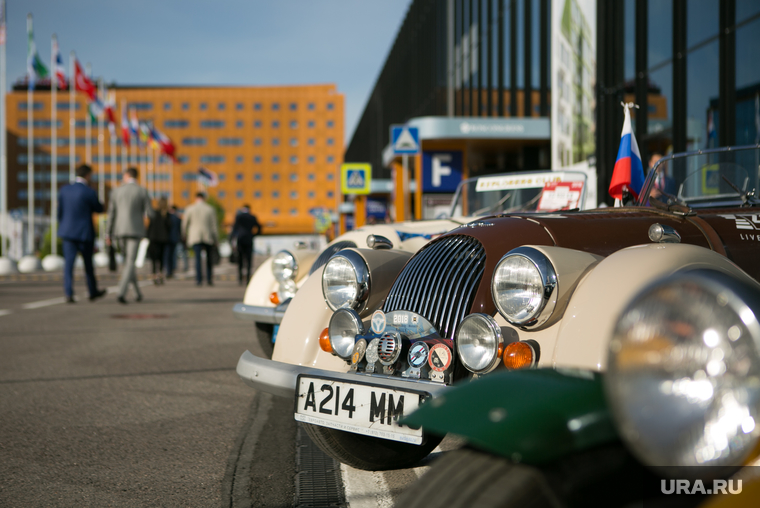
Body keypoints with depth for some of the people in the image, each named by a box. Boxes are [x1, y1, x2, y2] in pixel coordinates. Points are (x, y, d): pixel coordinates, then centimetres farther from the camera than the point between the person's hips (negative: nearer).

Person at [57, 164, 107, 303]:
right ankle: (93, 292, 27)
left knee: (68, 263, 1)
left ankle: (68, 293, -9)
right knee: (88, 263, 12)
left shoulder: (64, 190, 1)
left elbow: (60, 212, 7)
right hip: (85, 233, -3)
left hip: (68, 232, 3)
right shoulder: (89, 192, -13)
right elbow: (99, 209, 0)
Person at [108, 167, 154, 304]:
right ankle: (121, 293, -21)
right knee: (130, 263, -5)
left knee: (128, 260, 20)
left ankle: (137, 292, 22)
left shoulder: (116, 191, 3)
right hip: (135, 230, -3)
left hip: (121, 231, 3)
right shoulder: (143, 192, -6)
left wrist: (110, 234, 13)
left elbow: (111, 214, 4)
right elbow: (150, 214, -7)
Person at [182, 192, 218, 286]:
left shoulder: (190, 209, 2)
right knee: (209, 259, 13)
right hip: (208, 237, 0)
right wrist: (216, 239, 6)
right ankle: (209, 279, 14)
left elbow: (185, 224, 7)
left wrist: (185, 237, 19)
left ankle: (199, 279, -12)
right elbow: (214, 225, 0)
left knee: (198, 258, -2)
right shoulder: (210, 209, 0)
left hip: (195, 237, 0)